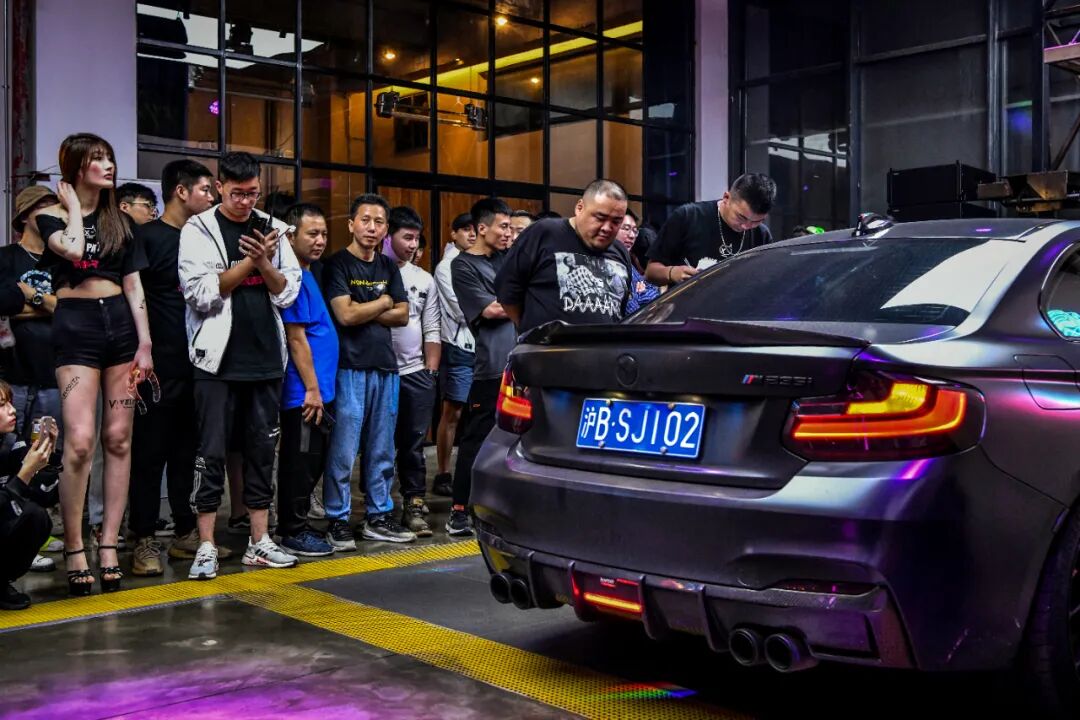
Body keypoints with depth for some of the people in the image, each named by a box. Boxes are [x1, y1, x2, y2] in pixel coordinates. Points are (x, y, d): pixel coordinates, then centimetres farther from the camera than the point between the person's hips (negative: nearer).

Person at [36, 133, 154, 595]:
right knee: (80, 441, -14)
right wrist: (72, 205, -2)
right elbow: (72, 249, -18)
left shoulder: (119, 222, 15)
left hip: (121, 323, 4)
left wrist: (145, 343, 2)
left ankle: (109, 546, 6)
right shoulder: (52, 217, 4)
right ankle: (73, 550, -4)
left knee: (118, 439, 1)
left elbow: (133, 285, 10)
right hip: (76, 324, -4)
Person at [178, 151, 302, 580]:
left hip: (266, 359, 4)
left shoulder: (271, 228, 10)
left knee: (263, 450, 9)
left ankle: (259, 542, 18)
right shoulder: (199, 230, -2)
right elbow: (202, 292, -12)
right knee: (212, 452, -1)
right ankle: (206, 548, 6)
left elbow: (288, 292, 5)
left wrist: (265, 262, -12)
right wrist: (249, 261, -13)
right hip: (219, 359, -4)